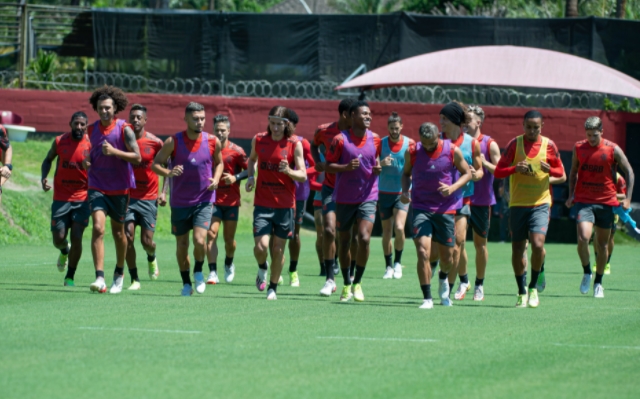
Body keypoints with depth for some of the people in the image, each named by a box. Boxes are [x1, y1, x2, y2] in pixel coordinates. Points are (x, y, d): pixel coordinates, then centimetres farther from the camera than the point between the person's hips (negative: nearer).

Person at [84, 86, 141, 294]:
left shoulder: (124, 129, -9)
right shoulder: (92, 130, 4)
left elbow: (137, 157, -13)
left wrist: (115, 152, -25)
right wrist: (88, 160, 0)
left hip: (119, 188, -2)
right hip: (97, 187, 2)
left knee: (118, 232, 11)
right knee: (98, 227, -16)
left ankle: (119, 273, 33)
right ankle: (99, 278, -22)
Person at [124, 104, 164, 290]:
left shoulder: (155, 142, -4)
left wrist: (164, 192, 0)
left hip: (148, 198, -1)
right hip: (127, 196, 1)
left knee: (147, 241, -2)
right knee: (128, 236, -10)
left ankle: (151, 259, 35)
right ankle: (134, 279, 0)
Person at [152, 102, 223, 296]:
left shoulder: (213, 142, -5)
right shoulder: (173, 142, -10)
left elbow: (219, 162, 14)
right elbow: (155, 163, -3)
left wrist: (216, 179, -6)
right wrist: (168, 173, -24)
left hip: (203, 200, 0)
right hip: (179, 202, 0)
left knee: (200, 240, -17)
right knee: (181, 244, 8)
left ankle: (198, 272, 12)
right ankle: (186, 283, 27)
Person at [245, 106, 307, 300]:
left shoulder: (295, 144, -5)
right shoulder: (258, 139, 1)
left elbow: (303, 176, -4)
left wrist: (289, 171, -25)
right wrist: (251, 177, 4)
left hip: (285, 204, -1)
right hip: (262, 202, 1)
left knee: (278, 249, 5)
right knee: (261, 246, -11)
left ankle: (273, 288, 23)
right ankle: (262, 269, 23)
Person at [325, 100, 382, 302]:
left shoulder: (375, 140, 3)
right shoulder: (340, 139, -8)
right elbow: (328, 166, -5)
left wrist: (378, 168, -5)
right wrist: (346, 167, -22)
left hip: (368, 197, 1)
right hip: (344, 199, -1)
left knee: (364, 238, -15)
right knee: (344, 241, 7)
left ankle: (357, 283, 0)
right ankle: (347, 284, 23)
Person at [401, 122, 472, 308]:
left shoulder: (453, 151, -6)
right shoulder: (412, 152, -3)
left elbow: (467, 173, 3)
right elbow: (406, 173, 13)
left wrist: (452, 188, -15)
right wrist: (405, 191, -6)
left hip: (446, 208, 1)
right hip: (421, 207, -1)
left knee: (447, 257, 9)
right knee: (423, 252, -17)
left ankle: (443, 279, 45)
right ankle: (427, 298, -10)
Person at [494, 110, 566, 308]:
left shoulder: (548, 145, 2)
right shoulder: (515, 144, 0)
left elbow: (561, 175, 9)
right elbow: (498, 172, 0)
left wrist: (549, 169, -13)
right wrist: (515, 168, -19)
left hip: (540, 204, -1)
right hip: (517, 204, 1)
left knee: (537, 243, -20)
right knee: (517, 250, 3)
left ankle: (533, 287, 0)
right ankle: (522, 293, 19)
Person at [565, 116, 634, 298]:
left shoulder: (613, 149, -5)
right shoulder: (579, 148, 2)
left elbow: (629, 172, 2)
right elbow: (573, 173, 16)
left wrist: (628, 198, -6)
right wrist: (571, 195, 5)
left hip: (606, 202, 0)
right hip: (584, 201, 0)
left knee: (602, 244, 7)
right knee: (583, 238, -19)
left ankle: (598, 283, 23)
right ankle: (586, 273, 5)